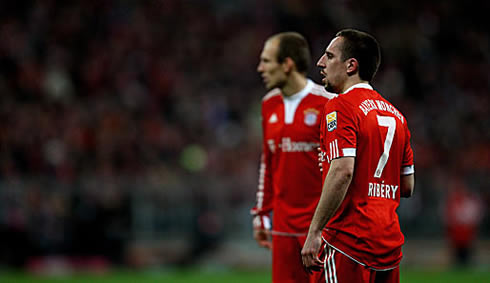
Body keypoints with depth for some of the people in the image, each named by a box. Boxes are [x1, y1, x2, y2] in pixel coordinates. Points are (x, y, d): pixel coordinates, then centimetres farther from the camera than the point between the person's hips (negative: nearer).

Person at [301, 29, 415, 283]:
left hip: (351, 241, -8)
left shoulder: (341, 106, -7)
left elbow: (343, 171, -20)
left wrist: (314, 233, -19)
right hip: (390, 243, 8)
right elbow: (407, 187, 18)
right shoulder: (395, 114, 17)